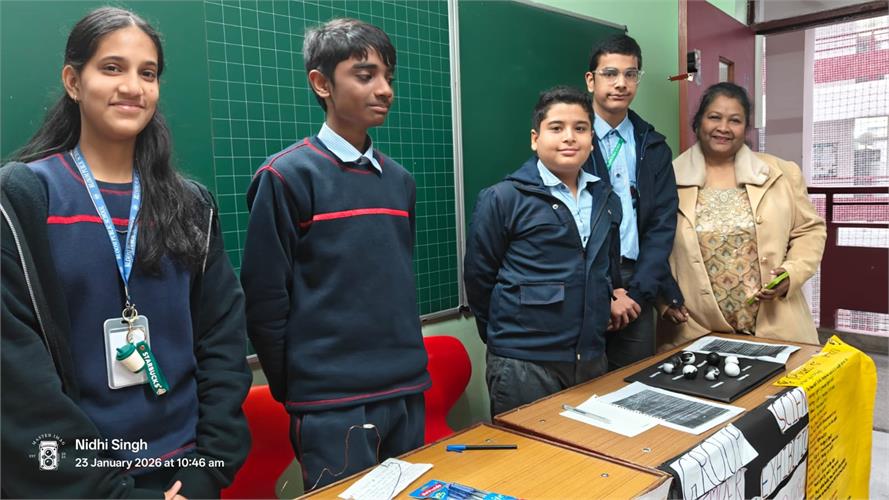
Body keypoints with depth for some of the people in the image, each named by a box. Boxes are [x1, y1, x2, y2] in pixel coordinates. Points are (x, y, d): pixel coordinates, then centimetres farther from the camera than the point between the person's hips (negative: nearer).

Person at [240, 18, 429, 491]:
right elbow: (265, 301, -10)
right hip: (333, 405, -6)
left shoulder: (399, 179, 8)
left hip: (408, 393, 6)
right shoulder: (287, 176, -10)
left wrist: (406, 367, 13)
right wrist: (296, 391, -3)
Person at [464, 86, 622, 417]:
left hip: (593, 360, 6)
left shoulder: (607, 200, 8)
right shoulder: (502, 199, -10)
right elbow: (479, 277, -5)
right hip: (523, 364, -5)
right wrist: (505, 337, 4)